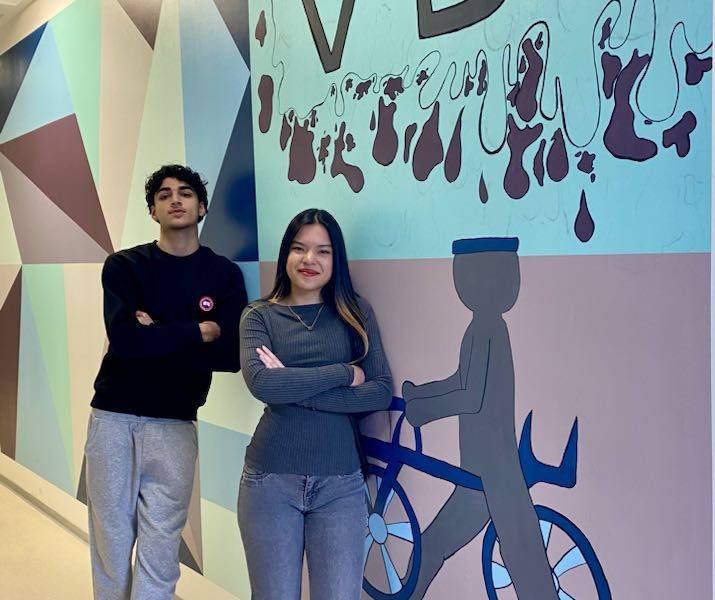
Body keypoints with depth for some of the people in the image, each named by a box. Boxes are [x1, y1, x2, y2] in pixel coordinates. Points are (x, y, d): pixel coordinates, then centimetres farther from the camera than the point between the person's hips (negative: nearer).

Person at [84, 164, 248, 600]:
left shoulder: (225, 274, 4)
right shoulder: (124, 266, 2)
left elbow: (232, 355, -8)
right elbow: (124, 339, -15)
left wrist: (157, 337, -13)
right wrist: (197, 332, -11)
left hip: (174, 424, 0)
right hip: (113, 417, 0)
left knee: (160, 548, 0)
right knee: (111, 540, 7)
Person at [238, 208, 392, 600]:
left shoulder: (356, 313, 5)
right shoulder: (260, 315, 2)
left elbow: (382, 392, -6)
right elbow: (261, 383, -16)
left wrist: (294, 387, -13)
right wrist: (345, 373, -12)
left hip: (340, 484, 1)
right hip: (270, 480, 0)